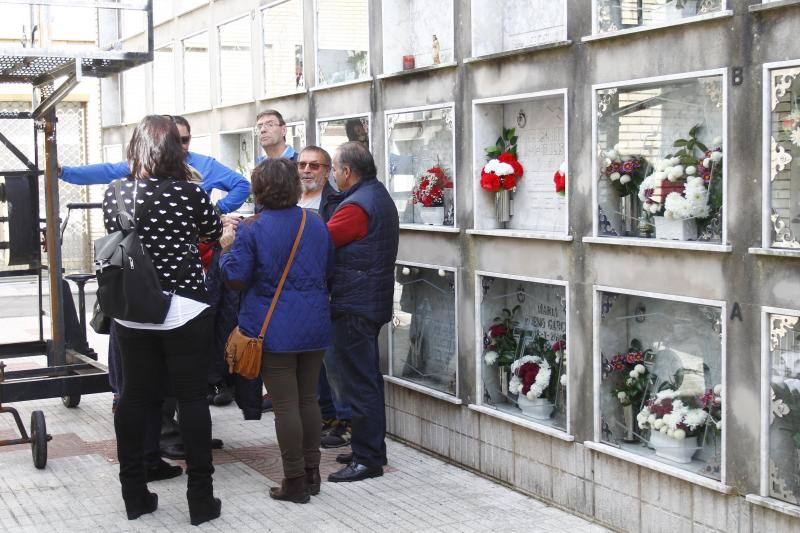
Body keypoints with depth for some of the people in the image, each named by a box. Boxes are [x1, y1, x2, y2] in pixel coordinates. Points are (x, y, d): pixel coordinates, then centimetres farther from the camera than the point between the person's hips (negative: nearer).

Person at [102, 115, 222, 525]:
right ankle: (200, 499, 8)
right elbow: (214, 233, 7)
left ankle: (134, 494, 18)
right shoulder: (190, 193, -11)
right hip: (184, 310, -3)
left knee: (134, 396, 11)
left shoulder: (114, 193, -2)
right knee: (192, 397, 4)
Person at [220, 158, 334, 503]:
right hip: (315, 327, 5)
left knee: (285, 405, 0)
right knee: (308, 399, 14)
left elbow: (236, 280, -8)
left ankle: (294, 482, 5)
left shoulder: (252, 230, -10)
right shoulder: (317, 225, 6)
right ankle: (311, 473, 22)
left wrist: (227, 248, 7)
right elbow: (328, 272, 16)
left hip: (275, 331, -5)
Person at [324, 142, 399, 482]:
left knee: (358, 382, -5)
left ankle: (368, 459, 0)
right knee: (368, 380, 17)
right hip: (373, 301, 11)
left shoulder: (356, 206, -18)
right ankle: (371, 450, 27)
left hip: (355, 307, -10)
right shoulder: (379, 196, 14)